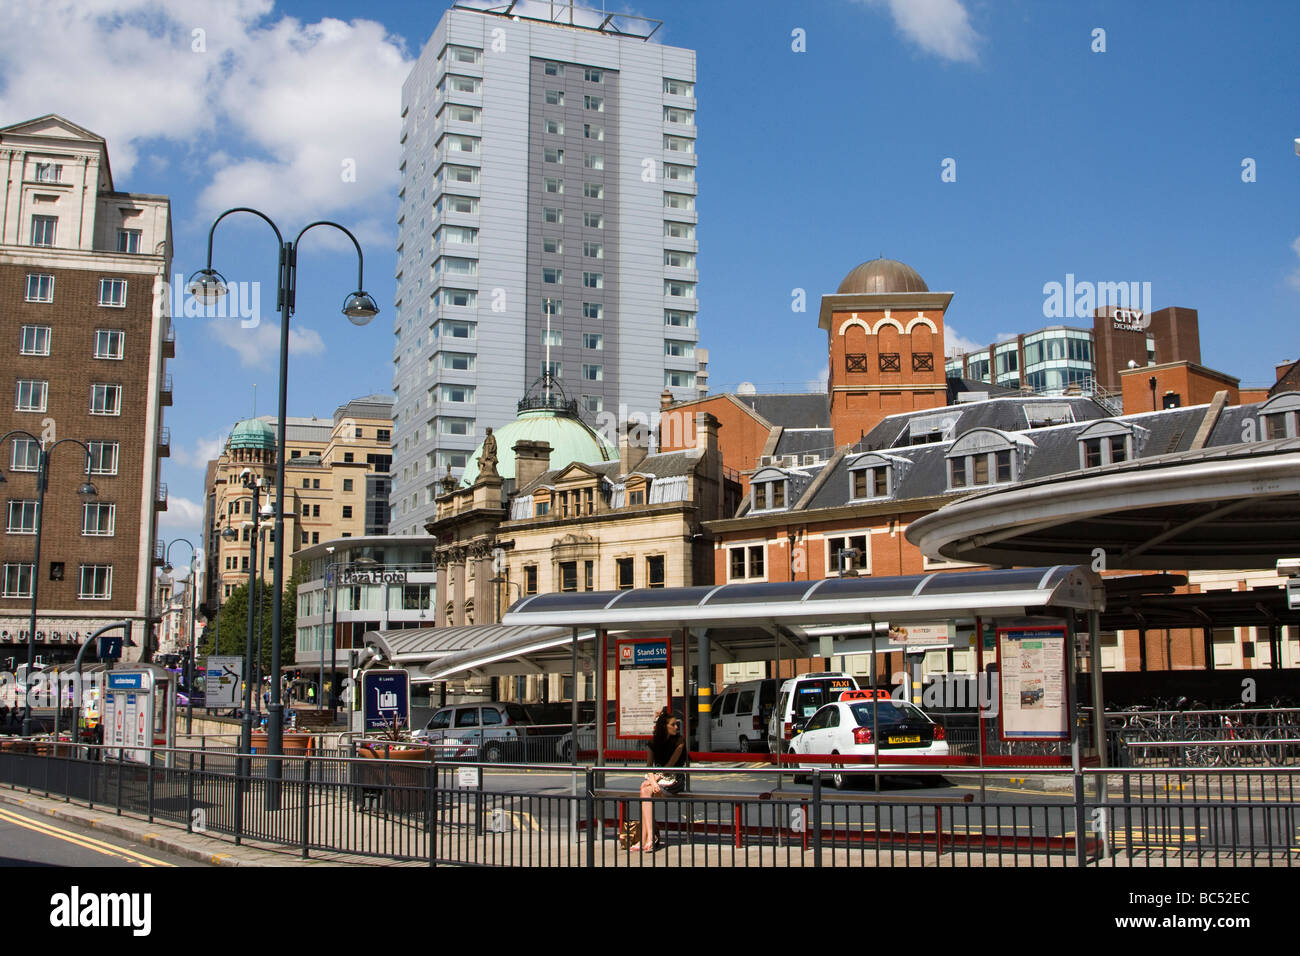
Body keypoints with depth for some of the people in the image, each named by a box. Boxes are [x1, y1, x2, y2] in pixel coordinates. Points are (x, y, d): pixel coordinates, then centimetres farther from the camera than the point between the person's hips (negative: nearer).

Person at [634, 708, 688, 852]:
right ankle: (649, 839, -34)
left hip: (673, 781, -4)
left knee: (646, 791, -27)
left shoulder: (679, 741, -4)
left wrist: (656, 779, -16)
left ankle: (645, 840, -30)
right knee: (645, 791, -29)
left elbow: (671, 764, -10)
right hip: (657, 777, 4)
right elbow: (649, 765, 3)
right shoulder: (654, 742, 9)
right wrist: (652, 782, -14)